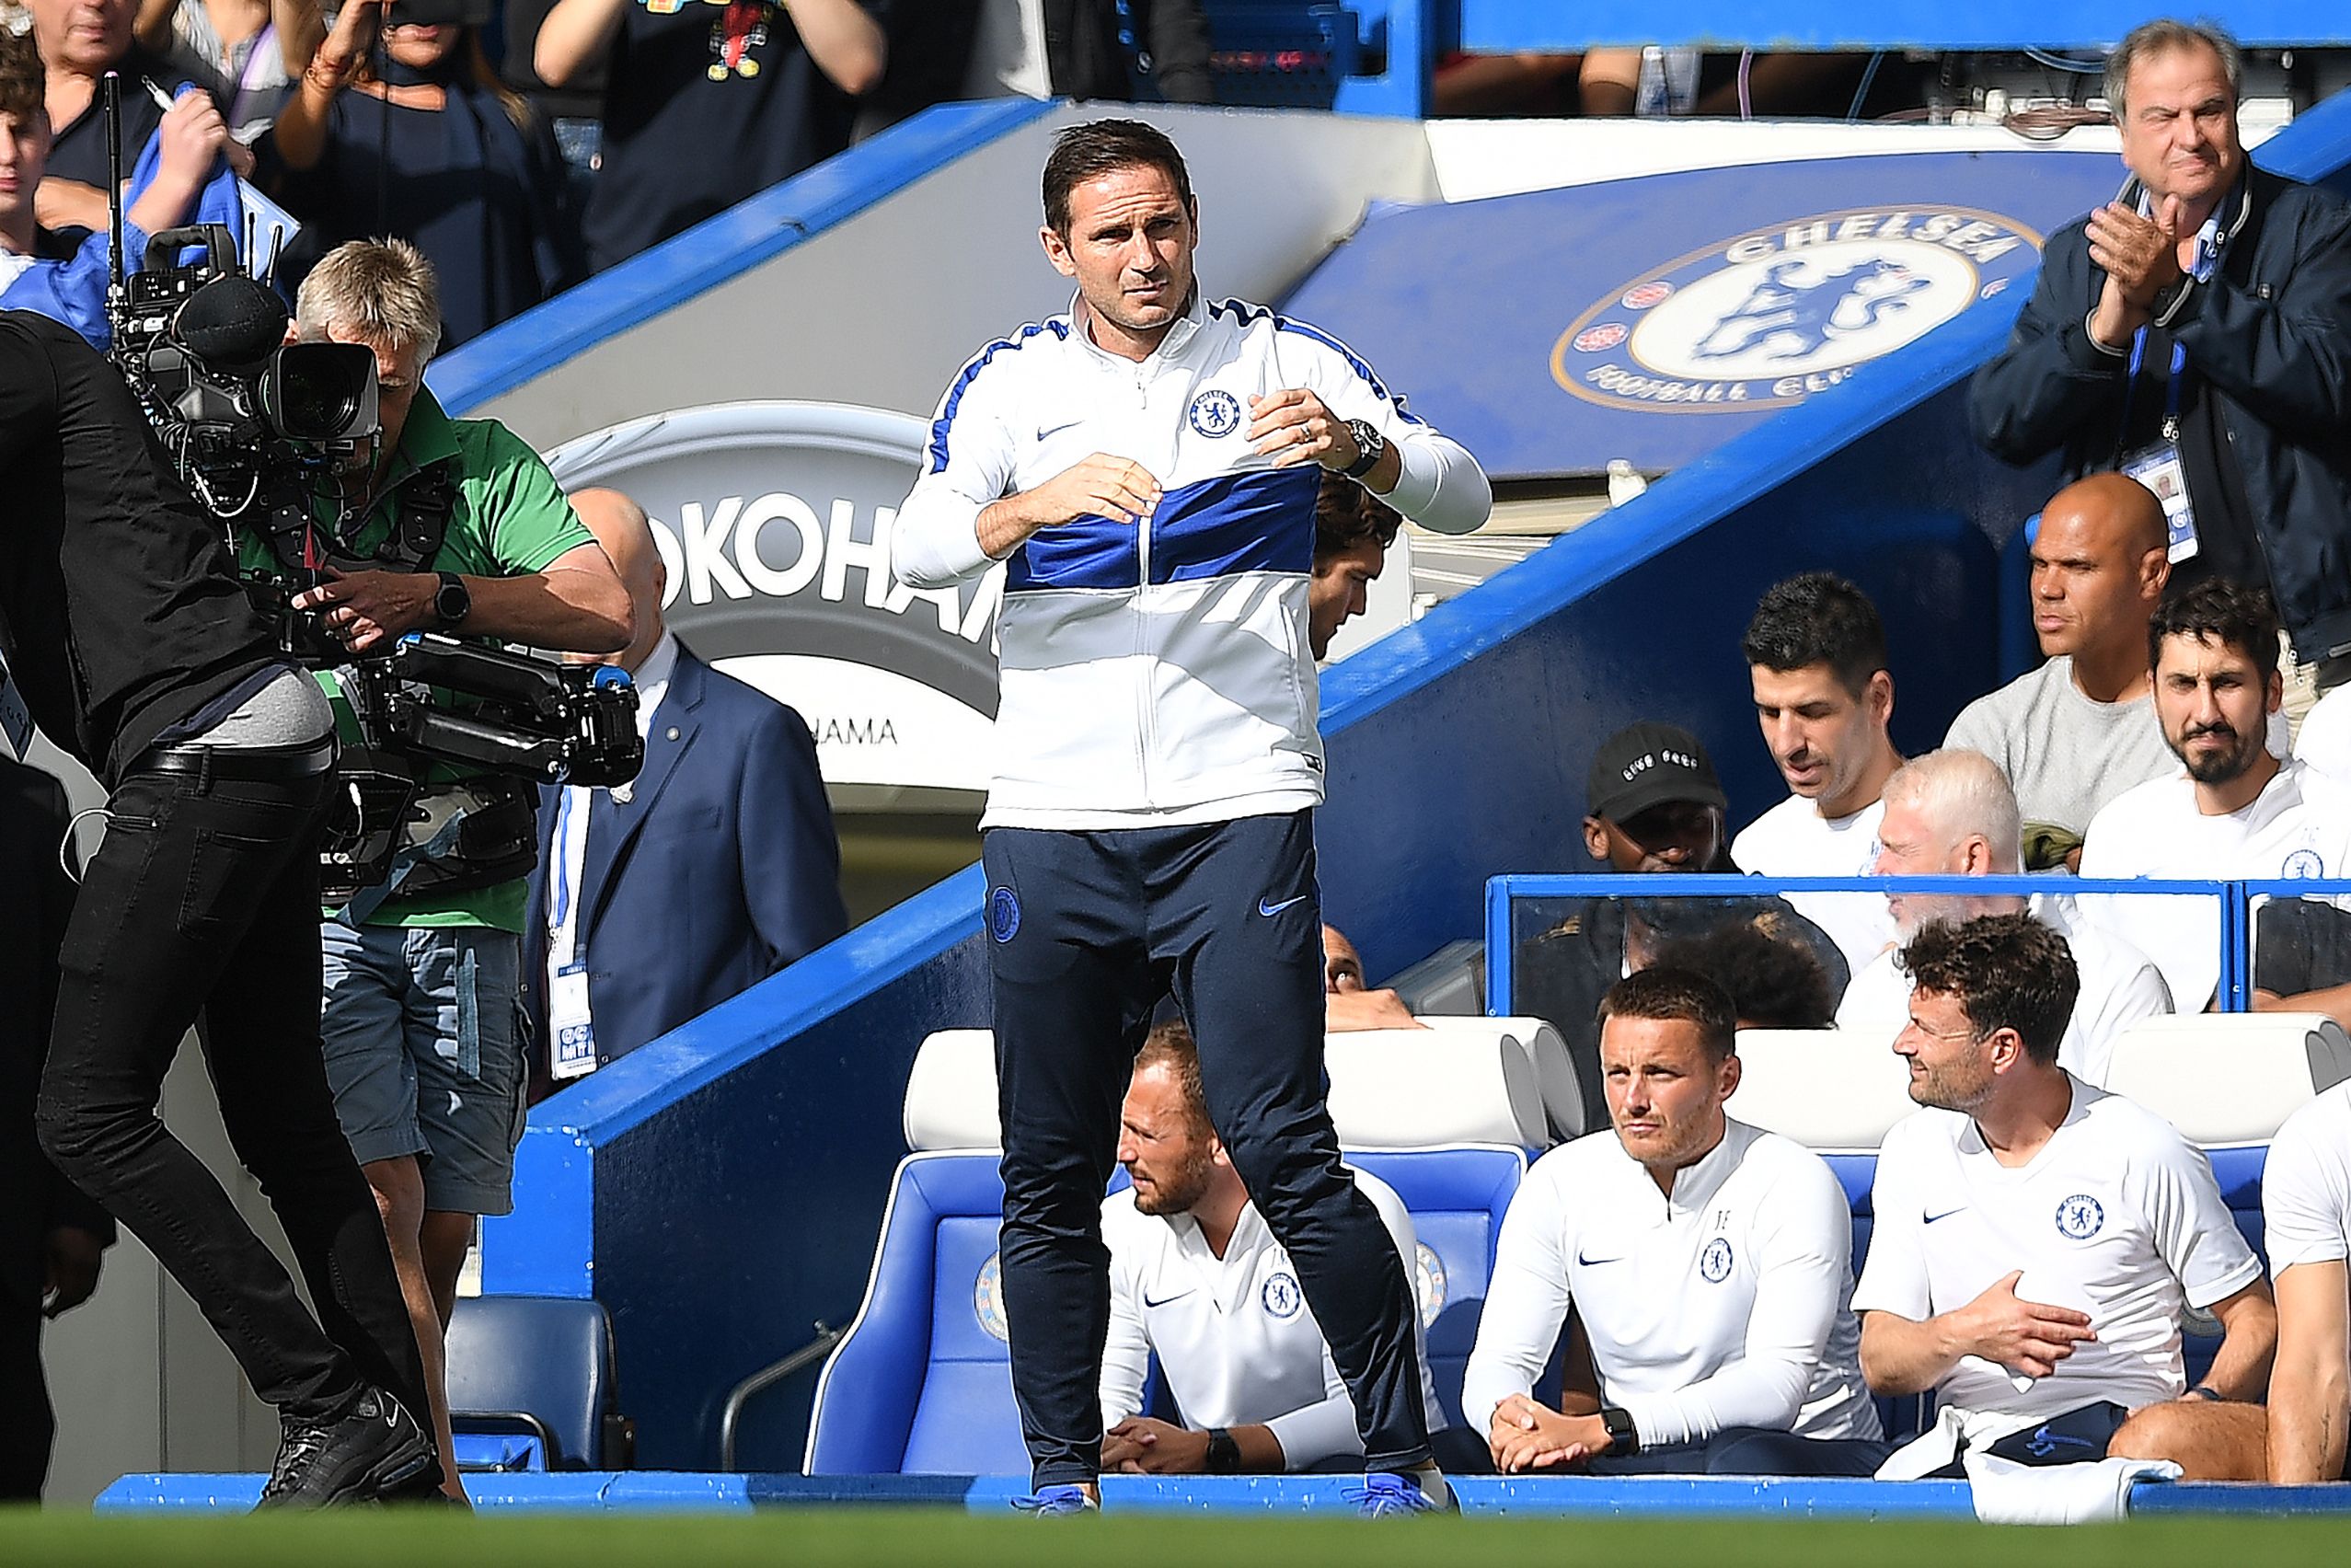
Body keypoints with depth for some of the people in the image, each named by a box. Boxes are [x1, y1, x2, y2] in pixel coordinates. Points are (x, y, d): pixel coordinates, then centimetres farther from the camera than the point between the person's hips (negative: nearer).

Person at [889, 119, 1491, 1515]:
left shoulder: (1279, 362, 6)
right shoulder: (1012, 384, 9)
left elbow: (1464, 496, -3)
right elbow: (919, 548, -6)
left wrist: (1361, 448, -24)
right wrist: (1040, 501, -26)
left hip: (1240, 811, -2)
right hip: (1053, 824, 2)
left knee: (1281, 1150, -12)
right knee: (1051, 1176, 4)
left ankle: (1407, 1458, -6)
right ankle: (1064, 1480, 14)